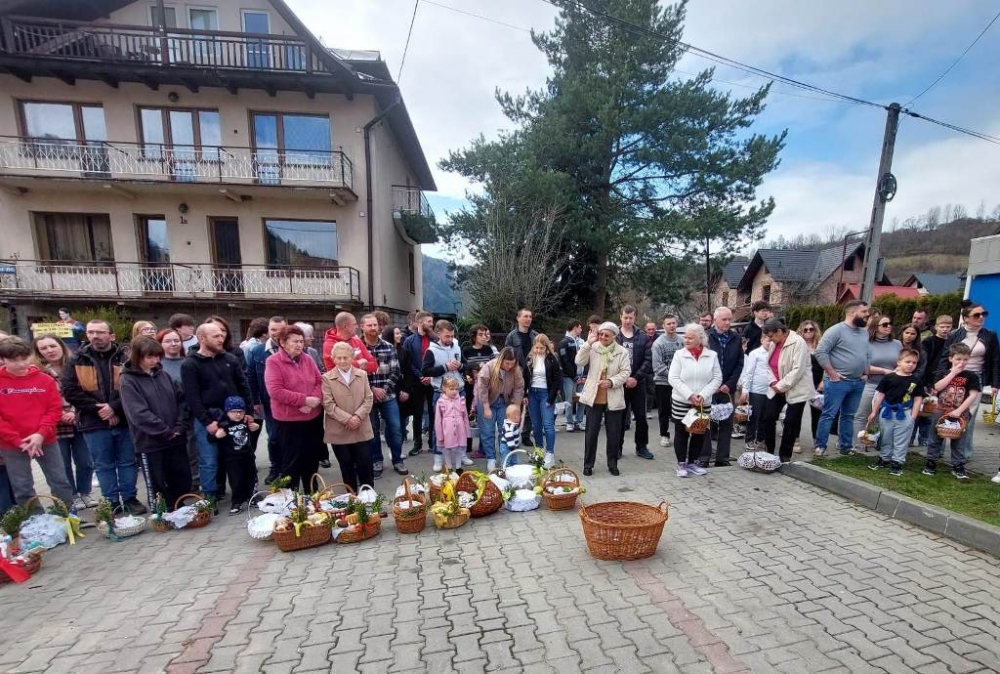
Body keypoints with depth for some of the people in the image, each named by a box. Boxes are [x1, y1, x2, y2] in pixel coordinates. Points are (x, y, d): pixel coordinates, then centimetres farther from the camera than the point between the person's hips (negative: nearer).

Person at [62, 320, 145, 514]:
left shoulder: (124, 359, 1)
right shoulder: (77, 361, 4)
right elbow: (70, 391, -3)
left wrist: (114, 408, -17)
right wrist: (97, 409, -12)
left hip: (124, 421, 0)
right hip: (95, 423, 1)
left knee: (128, 462, 9)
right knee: (103, 465, 10)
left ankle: (130, 498, 21)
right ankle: (111, 502, 22)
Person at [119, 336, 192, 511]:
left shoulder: (164, 375, 7)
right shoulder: (129, 381, -8)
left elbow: (182, 400, 6)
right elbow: (139, 413, -16)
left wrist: (180, 427, -7)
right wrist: (166, 432, -16)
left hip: (176, 439, 5)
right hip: (150, 443, -4)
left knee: (183, 482, 14)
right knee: (157, 486, 9)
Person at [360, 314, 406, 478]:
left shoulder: (389, 347, 3)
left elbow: (396, 371, 1)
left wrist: (385, 389, -9)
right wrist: (373, 389, -14)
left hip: (388, 395, 2)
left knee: (395, 428, 6)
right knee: (373, 430, 10)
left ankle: (397, 460, 21)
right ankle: (376, 461, 26)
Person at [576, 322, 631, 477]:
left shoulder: (622, 352, -1)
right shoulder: (593, 348, 0)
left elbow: (626, 372, -6)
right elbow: (579, 361, -14)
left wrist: (612, 382, -20)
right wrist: (588, 343, -21)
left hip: (613, 399, 0)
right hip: (594, 397, 0)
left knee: (613, 433, 10)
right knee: (591, 432, 6)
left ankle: (612, 464, 27)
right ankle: (588, 464, 20)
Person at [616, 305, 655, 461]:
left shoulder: (643, 337, 4)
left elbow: (648, 360, -1)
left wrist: (636, 377, -12)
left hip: (638, 383, 2)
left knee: (641, 416, 9)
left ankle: (641, 447, 24)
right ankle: (617, 447, 19)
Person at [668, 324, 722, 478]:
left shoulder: (712, 355, -1)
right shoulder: (679, 354, -5)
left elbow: (717, 378, -2)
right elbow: (673, 378, -9)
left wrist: (703, 395, -14)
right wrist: (690, 395, -17)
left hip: (704, 403, 2)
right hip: (681, 402, -2)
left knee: (699, 433, 11)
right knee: (681, 433, 5)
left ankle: (693, 462, 27)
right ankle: (681, 464, 19)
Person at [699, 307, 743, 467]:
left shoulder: (736, 338, 6)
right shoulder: (705, 337, -5)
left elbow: (739, 364, 6)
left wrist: (729, 384, -5)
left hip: (727, 388, 3)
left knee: (727, 424, 8)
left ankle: (722, 459, 18)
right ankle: (704, 459, 11)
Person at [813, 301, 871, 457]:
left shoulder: (864, 333, 13)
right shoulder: (836, 330, -12)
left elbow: (866, 355, 24)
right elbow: (820, 352, -17)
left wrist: (865, 372, 11)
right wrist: (832, 373, -16)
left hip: (858, 382, 7)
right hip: (838, 382, -7)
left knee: (848, 416, 15)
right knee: (829, 415, -4)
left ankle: (845, 446, 25)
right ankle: (820, 446, 2)